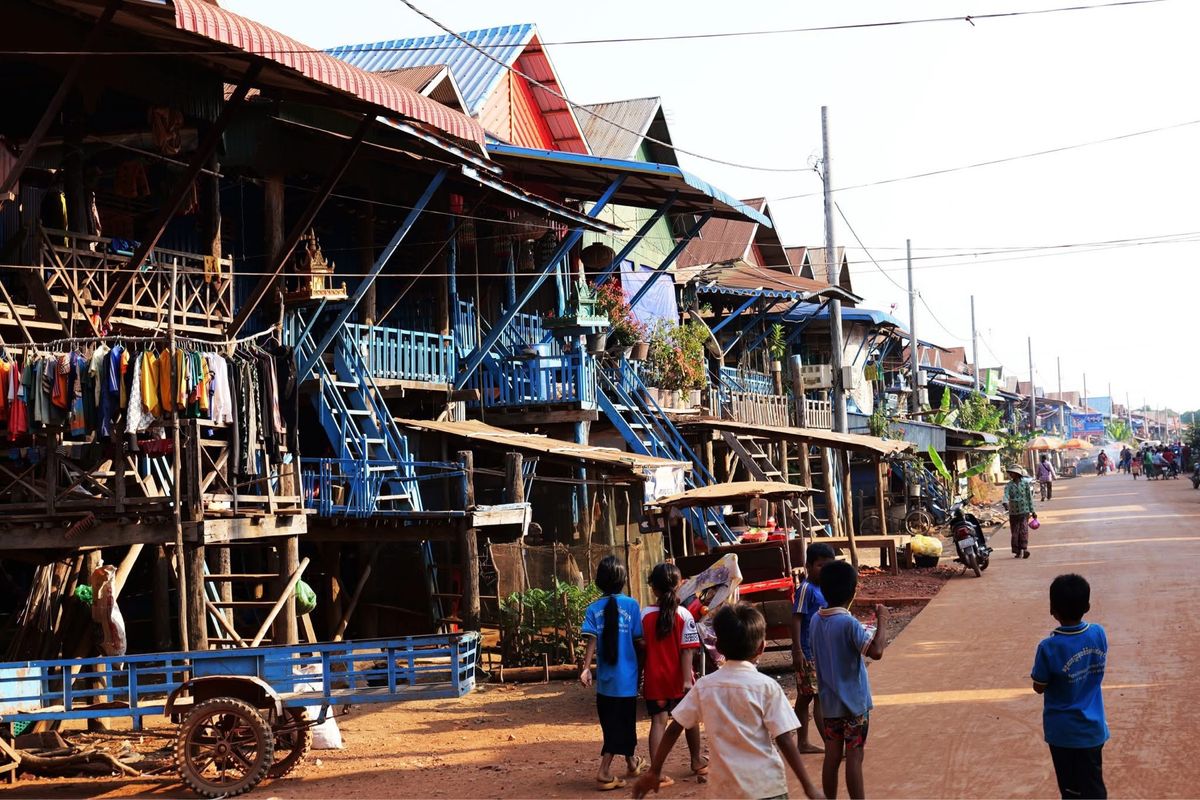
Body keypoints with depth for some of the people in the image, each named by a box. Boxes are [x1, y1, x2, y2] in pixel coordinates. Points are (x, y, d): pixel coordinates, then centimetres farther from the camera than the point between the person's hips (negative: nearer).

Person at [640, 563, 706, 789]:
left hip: (655, 679, 1)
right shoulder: (684, 614, -11)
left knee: (658, 721, 0)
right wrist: (687, 678, -16)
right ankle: (697, 762, 37)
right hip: (679, 678, 0)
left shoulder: (645, 615, -6)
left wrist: (642, 677, 11)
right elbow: (687, 650, -14)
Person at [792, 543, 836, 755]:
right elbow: (796, 619, -18)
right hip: (808, 653, -9)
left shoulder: (823, 588, 12)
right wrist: (798, 651, -23)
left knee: (805, 697, 13)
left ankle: (803, 743, 19)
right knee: (819, 697, -9)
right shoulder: (806, 589, -14)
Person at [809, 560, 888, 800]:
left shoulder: (817, 620, 2)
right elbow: (876, 651, -29)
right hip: (854, 702, -6)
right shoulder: (849, 623, -21)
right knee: (854, 757, -1)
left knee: (832, 756, 11)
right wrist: (882, 620, -16)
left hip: (829, 702, 6)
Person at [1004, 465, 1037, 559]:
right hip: (1013, 512, 2)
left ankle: (1025, 548, -24)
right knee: (1015, 532, 4)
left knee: (1024, 530, -16)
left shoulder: (1025, 483, 3)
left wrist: (1032, 511, 8)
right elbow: (1006, 495, -13)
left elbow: (1029, 497, 7)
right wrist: (1005, 502, -36)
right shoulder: (1008, 485, 4)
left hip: (1024, 511, -2)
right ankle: (1018, 551, 12)